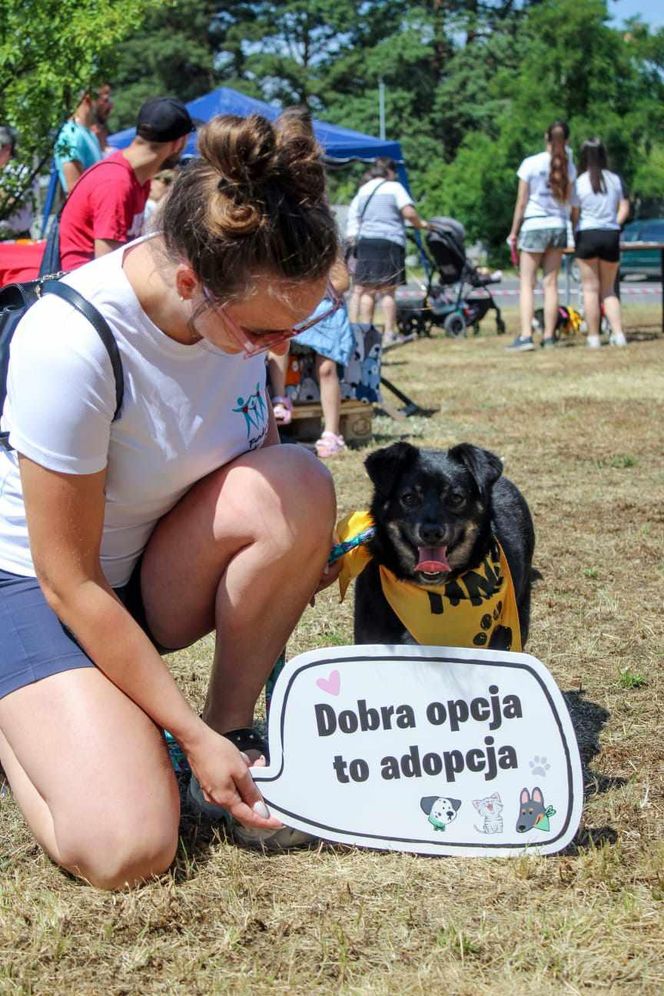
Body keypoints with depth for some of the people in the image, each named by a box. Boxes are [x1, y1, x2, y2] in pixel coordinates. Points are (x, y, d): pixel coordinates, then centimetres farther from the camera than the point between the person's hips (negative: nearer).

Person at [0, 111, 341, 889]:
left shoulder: (242, 299, -14)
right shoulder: (69, 345, -32)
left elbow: (258, 462, 5)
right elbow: (70, 581, -25)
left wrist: (307, 555, -14)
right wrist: (190, 735, -22)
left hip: (156, 574, 5)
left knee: (295, 483, -26)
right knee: (125, 848, -26)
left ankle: (236, 737, -8)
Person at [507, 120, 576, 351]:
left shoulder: (530, 163, -7)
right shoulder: (568, 166, 2)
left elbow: (521, 202, -5)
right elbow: (569, 200, 3)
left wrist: (514, 231, 4)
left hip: (534, 226, -3)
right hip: (558, 226, 3)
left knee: (527, 284, -2)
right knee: (551, 284, 6)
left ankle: (526, 336, -12)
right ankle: (549, 337, 5)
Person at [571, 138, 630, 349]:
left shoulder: (579, 183, -4)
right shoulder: (615, 179, 4)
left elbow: (574, 215, -3)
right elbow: (624, 209, 3)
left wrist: (575, 231, 11)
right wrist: (613, 225, 12)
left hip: (587, 236, -3)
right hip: (611, 236, 3)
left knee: (591, 289, 4)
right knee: (608, 289, 12)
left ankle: (593, 337, 2)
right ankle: (618, 334, -1)